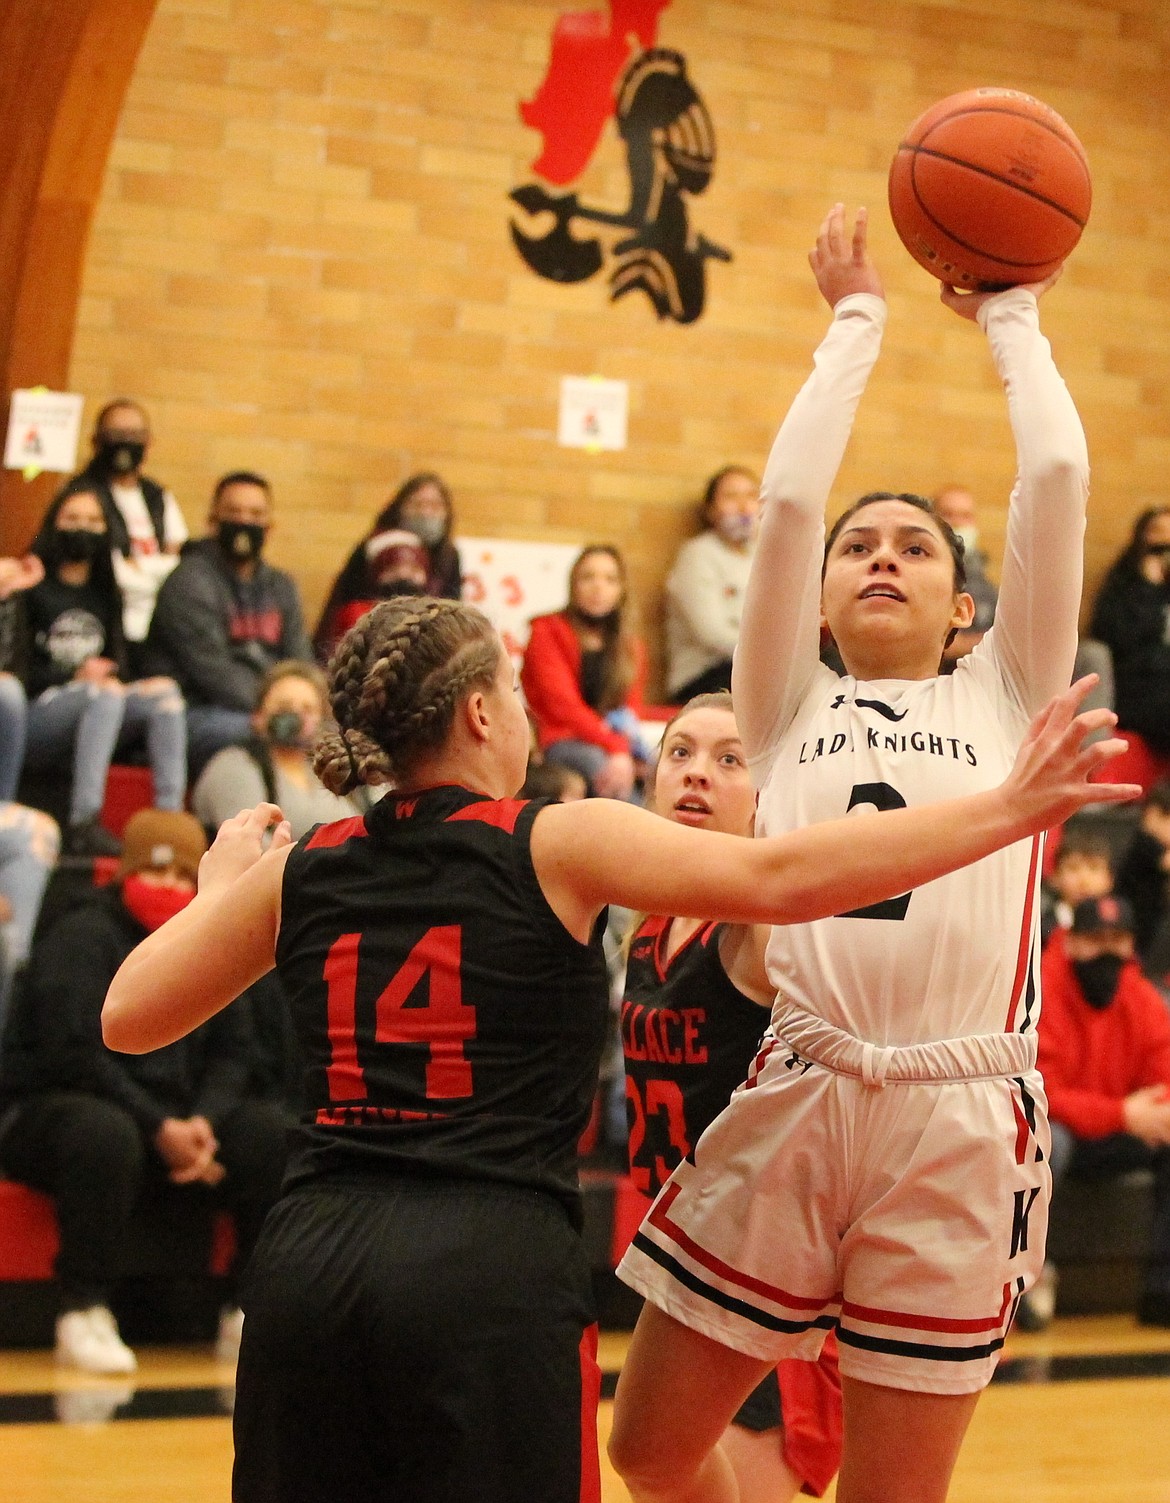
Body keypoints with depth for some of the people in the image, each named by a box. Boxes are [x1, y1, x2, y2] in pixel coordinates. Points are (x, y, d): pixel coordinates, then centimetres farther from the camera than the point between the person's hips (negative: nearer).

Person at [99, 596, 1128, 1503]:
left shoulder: (300, 870, 11)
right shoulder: (556, 845, 0)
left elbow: (127, 1016, 17)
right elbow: (780, 879, -8)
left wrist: (217, 888, 35)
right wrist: (1014, 807, -5)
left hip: (308, 1259, 5)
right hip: (494, 1271, -4)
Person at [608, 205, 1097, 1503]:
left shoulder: (1004, 698, 12)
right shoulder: (792, 708, 13)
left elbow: (1057, 477, 3)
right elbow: (787, 497, 2)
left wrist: (1009, 318, 16)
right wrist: (856, 322, 12)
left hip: (960, 1125, -1)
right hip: (795, 1096, 1)